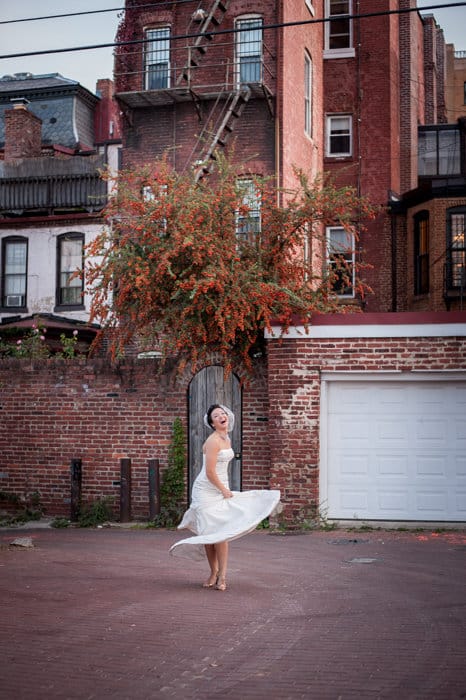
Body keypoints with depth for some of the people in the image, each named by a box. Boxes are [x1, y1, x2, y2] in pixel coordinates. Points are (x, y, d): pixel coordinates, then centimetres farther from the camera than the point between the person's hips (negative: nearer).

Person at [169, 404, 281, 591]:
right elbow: (210, 473, -20)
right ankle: (214, 573, 13)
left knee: (221, 533, 0)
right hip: (206, 491, -7)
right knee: (210, 534, 0)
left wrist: (225, 489, 17)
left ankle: (221, 576, 4)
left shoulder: (227, 439, 9)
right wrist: (224, 490, -9)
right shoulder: (213, 441, -18)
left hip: (221, 490, 7)